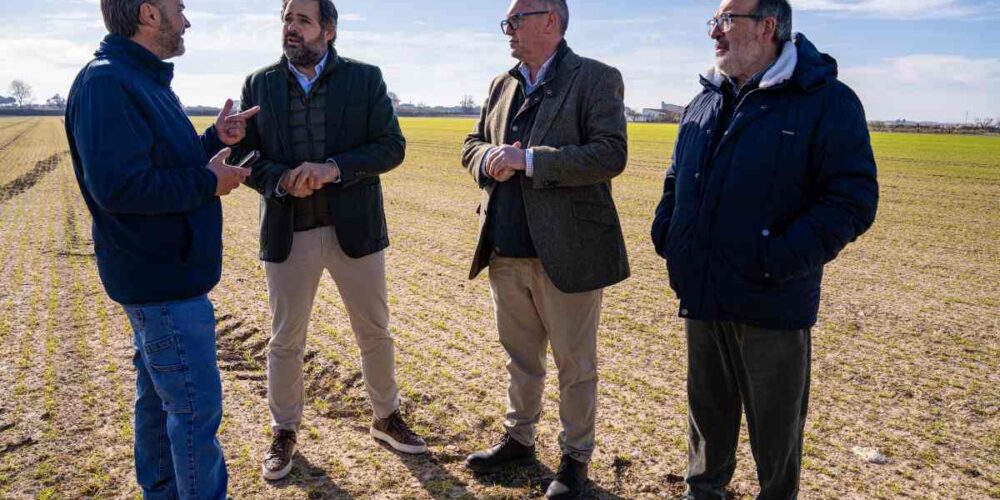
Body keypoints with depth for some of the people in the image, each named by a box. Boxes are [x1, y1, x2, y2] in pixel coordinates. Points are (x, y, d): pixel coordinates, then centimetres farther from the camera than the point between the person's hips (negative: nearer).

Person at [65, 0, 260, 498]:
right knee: (196, 406, -2)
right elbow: (119, 187, -27)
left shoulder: (145, 81, 13)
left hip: (164, 273, 10)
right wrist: (209, 182, -17)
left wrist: (213, 140, 4)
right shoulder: (106, 83, -19)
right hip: (162, 279, -10)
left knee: (160, 394, 19)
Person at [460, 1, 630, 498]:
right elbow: (472, 145, 17)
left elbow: (611, 155, -17)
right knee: (520, 357, 20)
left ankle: (576, 457, 26)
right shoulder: (501, 85, 13)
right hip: (505, 251, 6)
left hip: (567, 252, -6)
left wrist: (528, 159, -23)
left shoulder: (596, 79, -7)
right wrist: (490, 158, -7)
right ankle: (519, 438, 38)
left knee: (575, 365, 9)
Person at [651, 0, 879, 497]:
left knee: (775, 424, 12)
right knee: (707, 410, 21)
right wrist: (665, 232, 4)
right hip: (702, 295, 6)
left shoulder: (826, 101, -9)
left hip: (772, 303, -5)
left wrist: (784, 260, -22)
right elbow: (676, 179, 21)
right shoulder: (703, 103, 11)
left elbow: (854, 196, -14)